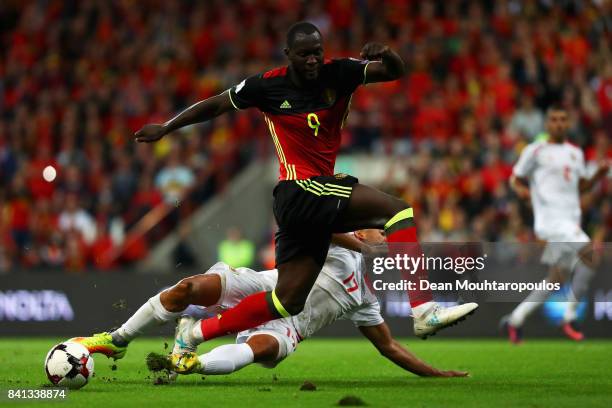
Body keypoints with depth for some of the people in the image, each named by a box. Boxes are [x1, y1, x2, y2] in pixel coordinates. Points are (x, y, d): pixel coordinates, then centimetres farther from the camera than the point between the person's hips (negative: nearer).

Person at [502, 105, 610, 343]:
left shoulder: (575, 153, 20)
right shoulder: (535, 151, 2)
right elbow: (515, 179, 6)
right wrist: (521, 190, -16)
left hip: (571, 220, 7)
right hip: (550, 217, -7)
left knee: (558, 278, 5)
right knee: (589, 253, -24)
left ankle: (515, 319, 17)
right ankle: (570, 318, -16)